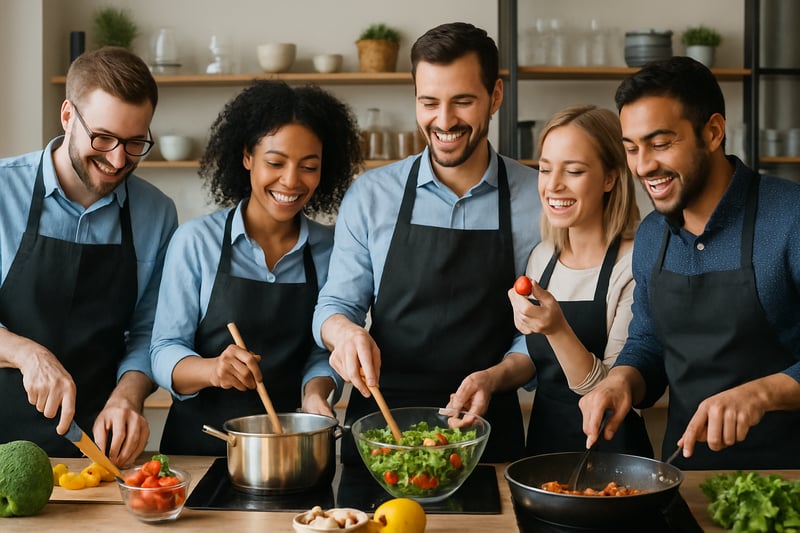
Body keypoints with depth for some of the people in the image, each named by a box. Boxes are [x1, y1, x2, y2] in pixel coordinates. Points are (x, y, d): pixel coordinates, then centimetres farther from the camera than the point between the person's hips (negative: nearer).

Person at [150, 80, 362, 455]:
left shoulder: (330, 250, 4)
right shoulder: (195, 241, -1)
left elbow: (324, 351, 9)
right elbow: (164, 353, -2)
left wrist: (316, 392, -12)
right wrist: (212, 369, -22)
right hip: (199, 444, -1)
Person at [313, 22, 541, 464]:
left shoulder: (537, 199, 0)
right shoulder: (370, 196, 2)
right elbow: (335, 304, 6)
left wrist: (495, 378, -16)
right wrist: (345, 332, -16)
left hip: (487, 430, 0)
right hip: (377, 425, 1)